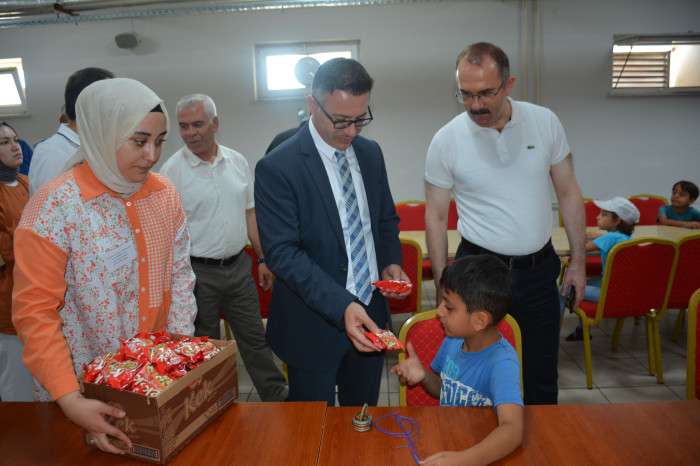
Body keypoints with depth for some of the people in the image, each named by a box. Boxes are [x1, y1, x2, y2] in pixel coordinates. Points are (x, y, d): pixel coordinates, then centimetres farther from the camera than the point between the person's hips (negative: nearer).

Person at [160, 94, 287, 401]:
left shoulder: (237, 162, 4)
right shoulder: (173, 169, -8)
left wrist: (263, 259, 9)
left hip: (238, 266, 4)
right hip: (197, 272, -3)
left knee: (255, 337, 14)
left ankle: (277, 397, 29)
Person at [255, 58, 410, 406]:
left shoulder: (370, 153, 4)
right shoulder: (277, 168, -15)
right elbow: (282, 252, -19)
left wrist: (392, 263, -4)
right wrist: (342, 306, -28)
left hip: (370, 314, 6)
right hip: (314, 324, -5)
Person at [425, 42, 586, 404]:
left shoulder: (545, 122, -4)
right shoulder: (446, 140, -10)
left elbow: (568, 194, 5)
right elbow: (435, 217, -3)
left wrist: (578, 262, 4)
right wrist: (443, 287, -3)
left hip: (539, 269, 3)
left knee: (542, 377, 16)